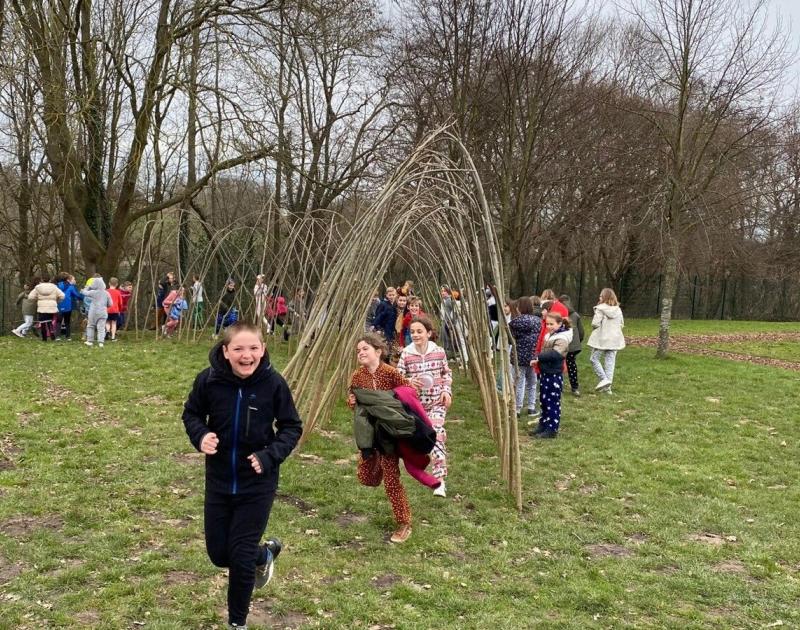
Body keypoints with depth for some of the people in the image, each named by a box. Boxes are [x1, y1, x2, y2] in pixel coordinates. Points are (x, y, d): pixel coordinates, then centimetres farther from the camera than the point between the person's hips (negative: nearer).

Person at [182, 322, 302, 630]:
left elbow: (292, 428, -6)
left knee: (241, 556, 1)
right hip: (218, 480, 3)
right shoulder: (209, 379, -14)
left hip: (257, 484, -3)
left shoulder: (273, 383, -18)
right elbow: (191, 414, 4)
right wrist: (200, 436, -17)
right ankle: (265, 553, 44)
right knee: (218, 553, 12)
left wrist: (270, 456, -21)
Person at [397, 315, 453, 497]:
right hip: (415, 403, 1)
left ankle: (440, 481, -16)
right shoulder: (406, 354, -8)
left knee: (437, 434, -16)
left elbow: (447, 373, 9)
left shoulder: (439, 352, -5)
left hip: (436, 402, -1)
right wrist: (409, 382, -26)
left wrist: (446, 390, -5)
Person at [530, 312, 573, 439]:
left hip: (554, 375, -9)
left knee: (553, 403, -1)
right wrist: (538, 360, -3)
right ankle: (543, 425, 29)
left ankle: (552, 430, 7)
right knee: (543, 401, 17)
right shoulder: (549, 336, 12)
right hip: (545, 373, 9)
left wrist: (539, 358, -28)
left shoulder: (561, 339, -17)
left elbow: (554, 354, -33)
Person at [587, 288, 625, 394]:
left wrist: (595, 328, 4)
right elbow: (622, 324, 11)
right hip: (614, 339, 5)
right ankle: (608, 386, 9)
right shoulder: (618, 309, 5)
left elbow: (595, 323, -18)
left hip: (602, 338, -5)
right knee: (610, 361, 8)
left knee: (594, 359, 9)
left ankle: (604, 379, -7)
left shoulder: (600, 308, -13)